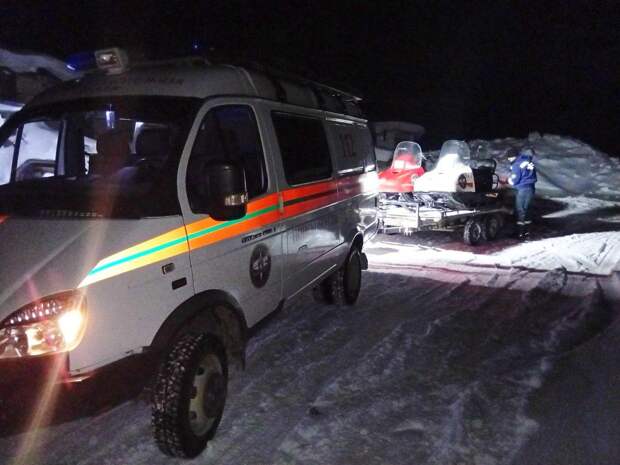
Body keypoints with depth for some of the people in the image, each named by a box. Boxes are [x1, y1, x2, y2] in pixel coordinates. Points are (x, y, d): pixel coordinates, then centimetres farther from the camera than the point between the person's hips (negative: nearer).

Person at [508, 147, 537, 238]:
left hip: (522, 189, -8)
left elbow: (514, 180, -12)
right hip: (531, 188, 8)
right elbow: (533, 177, 18)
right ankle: (526, 231, 22)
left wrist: (509, 180, 7)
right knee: (526, 210, 16)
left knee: (520, 211, 0)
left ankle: (520, 233, 2)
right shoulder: (529, 161, 9)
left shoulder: (517, 164, -13)